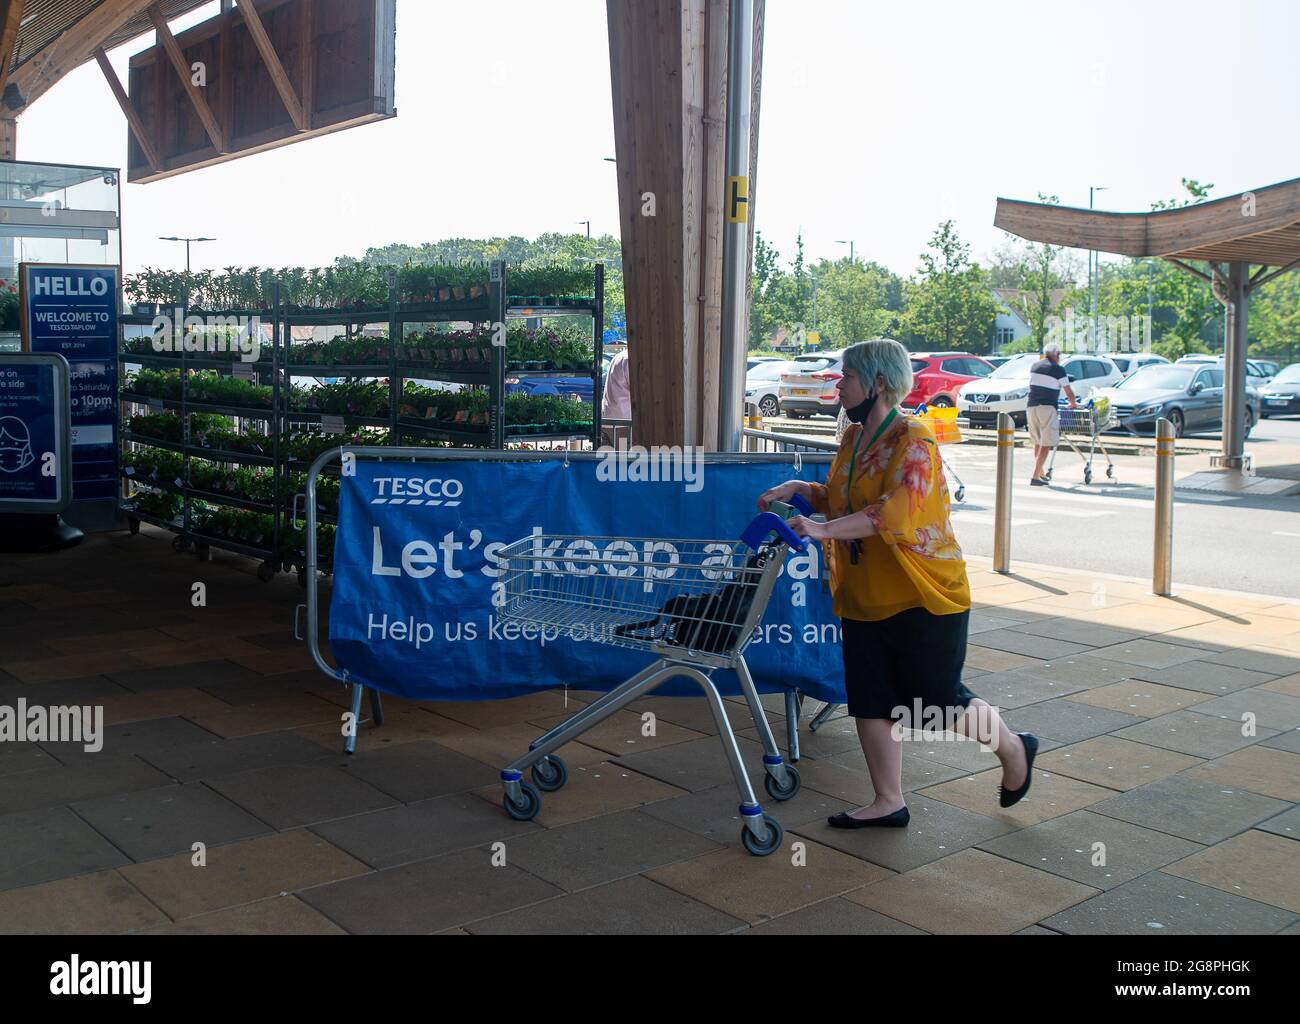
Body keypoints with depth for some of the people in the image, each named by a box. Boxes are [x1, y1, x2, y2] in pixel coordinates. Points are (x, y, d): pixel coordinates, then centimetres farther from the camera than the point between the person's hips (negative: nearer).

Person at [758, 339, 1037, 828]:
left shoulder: (913, 437, -18)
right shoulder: (853, 437, 8)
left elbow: (895, 511, -31)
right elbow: (837, 498, 21)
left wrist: (823, 529, -37)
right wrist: (799, 489, 3)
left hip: (922, 595, -8)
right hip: (864, 596, 8)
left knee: (939, 700, 3)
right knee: (870, 698, 9)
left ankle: (1014, 749, 30)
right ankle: (889, 802, 22)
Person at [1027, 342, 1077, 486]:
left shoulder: (1034, 366, 14)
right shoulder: (1059, 370, -2)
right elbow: (1069, 393, 0)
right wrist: (1073, 404, 19)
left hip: (1032, 407, 6)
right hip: (1047, 407, -6)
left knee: (1038, 442, 18)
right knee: (1046, 444, -5)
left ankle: (1040, 474, 24)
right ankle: (1035, 477, -14)